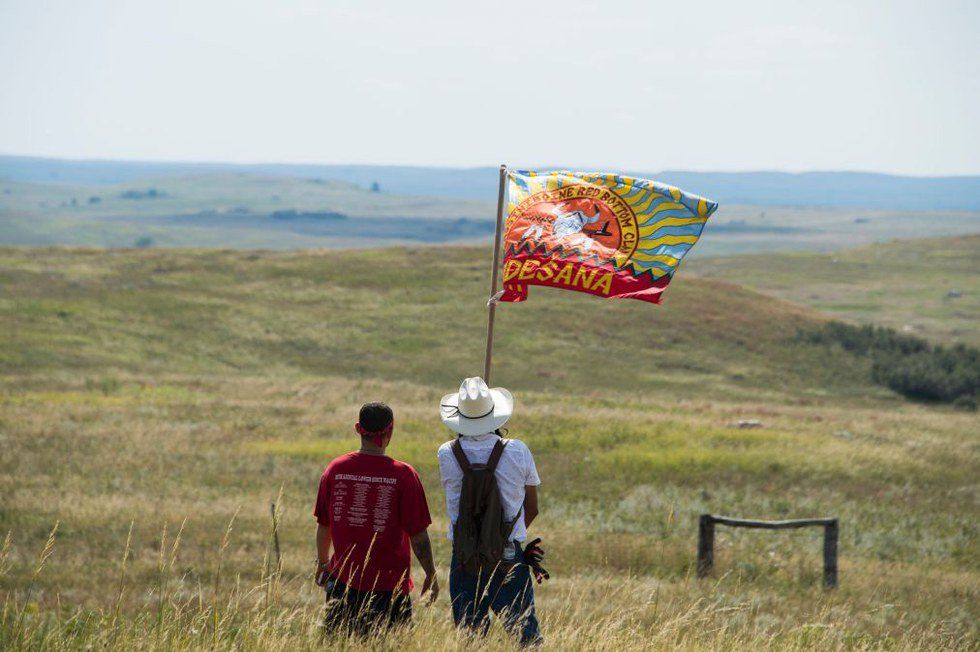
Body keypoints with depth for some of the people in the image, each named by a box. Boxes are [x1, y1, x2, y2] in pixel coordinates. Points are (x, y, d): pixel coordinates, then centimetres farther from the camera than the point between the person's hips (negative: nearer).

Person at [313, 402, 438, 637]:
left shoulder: (335, 469, -2)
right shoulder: (403, 475, -11)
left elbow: (323, 525, 9)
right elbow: (418, 535, -8)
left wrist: (322, 563, 26)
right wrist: (430, 576, 5)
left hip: (344, 581, 3)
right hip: (390, 585, -3)